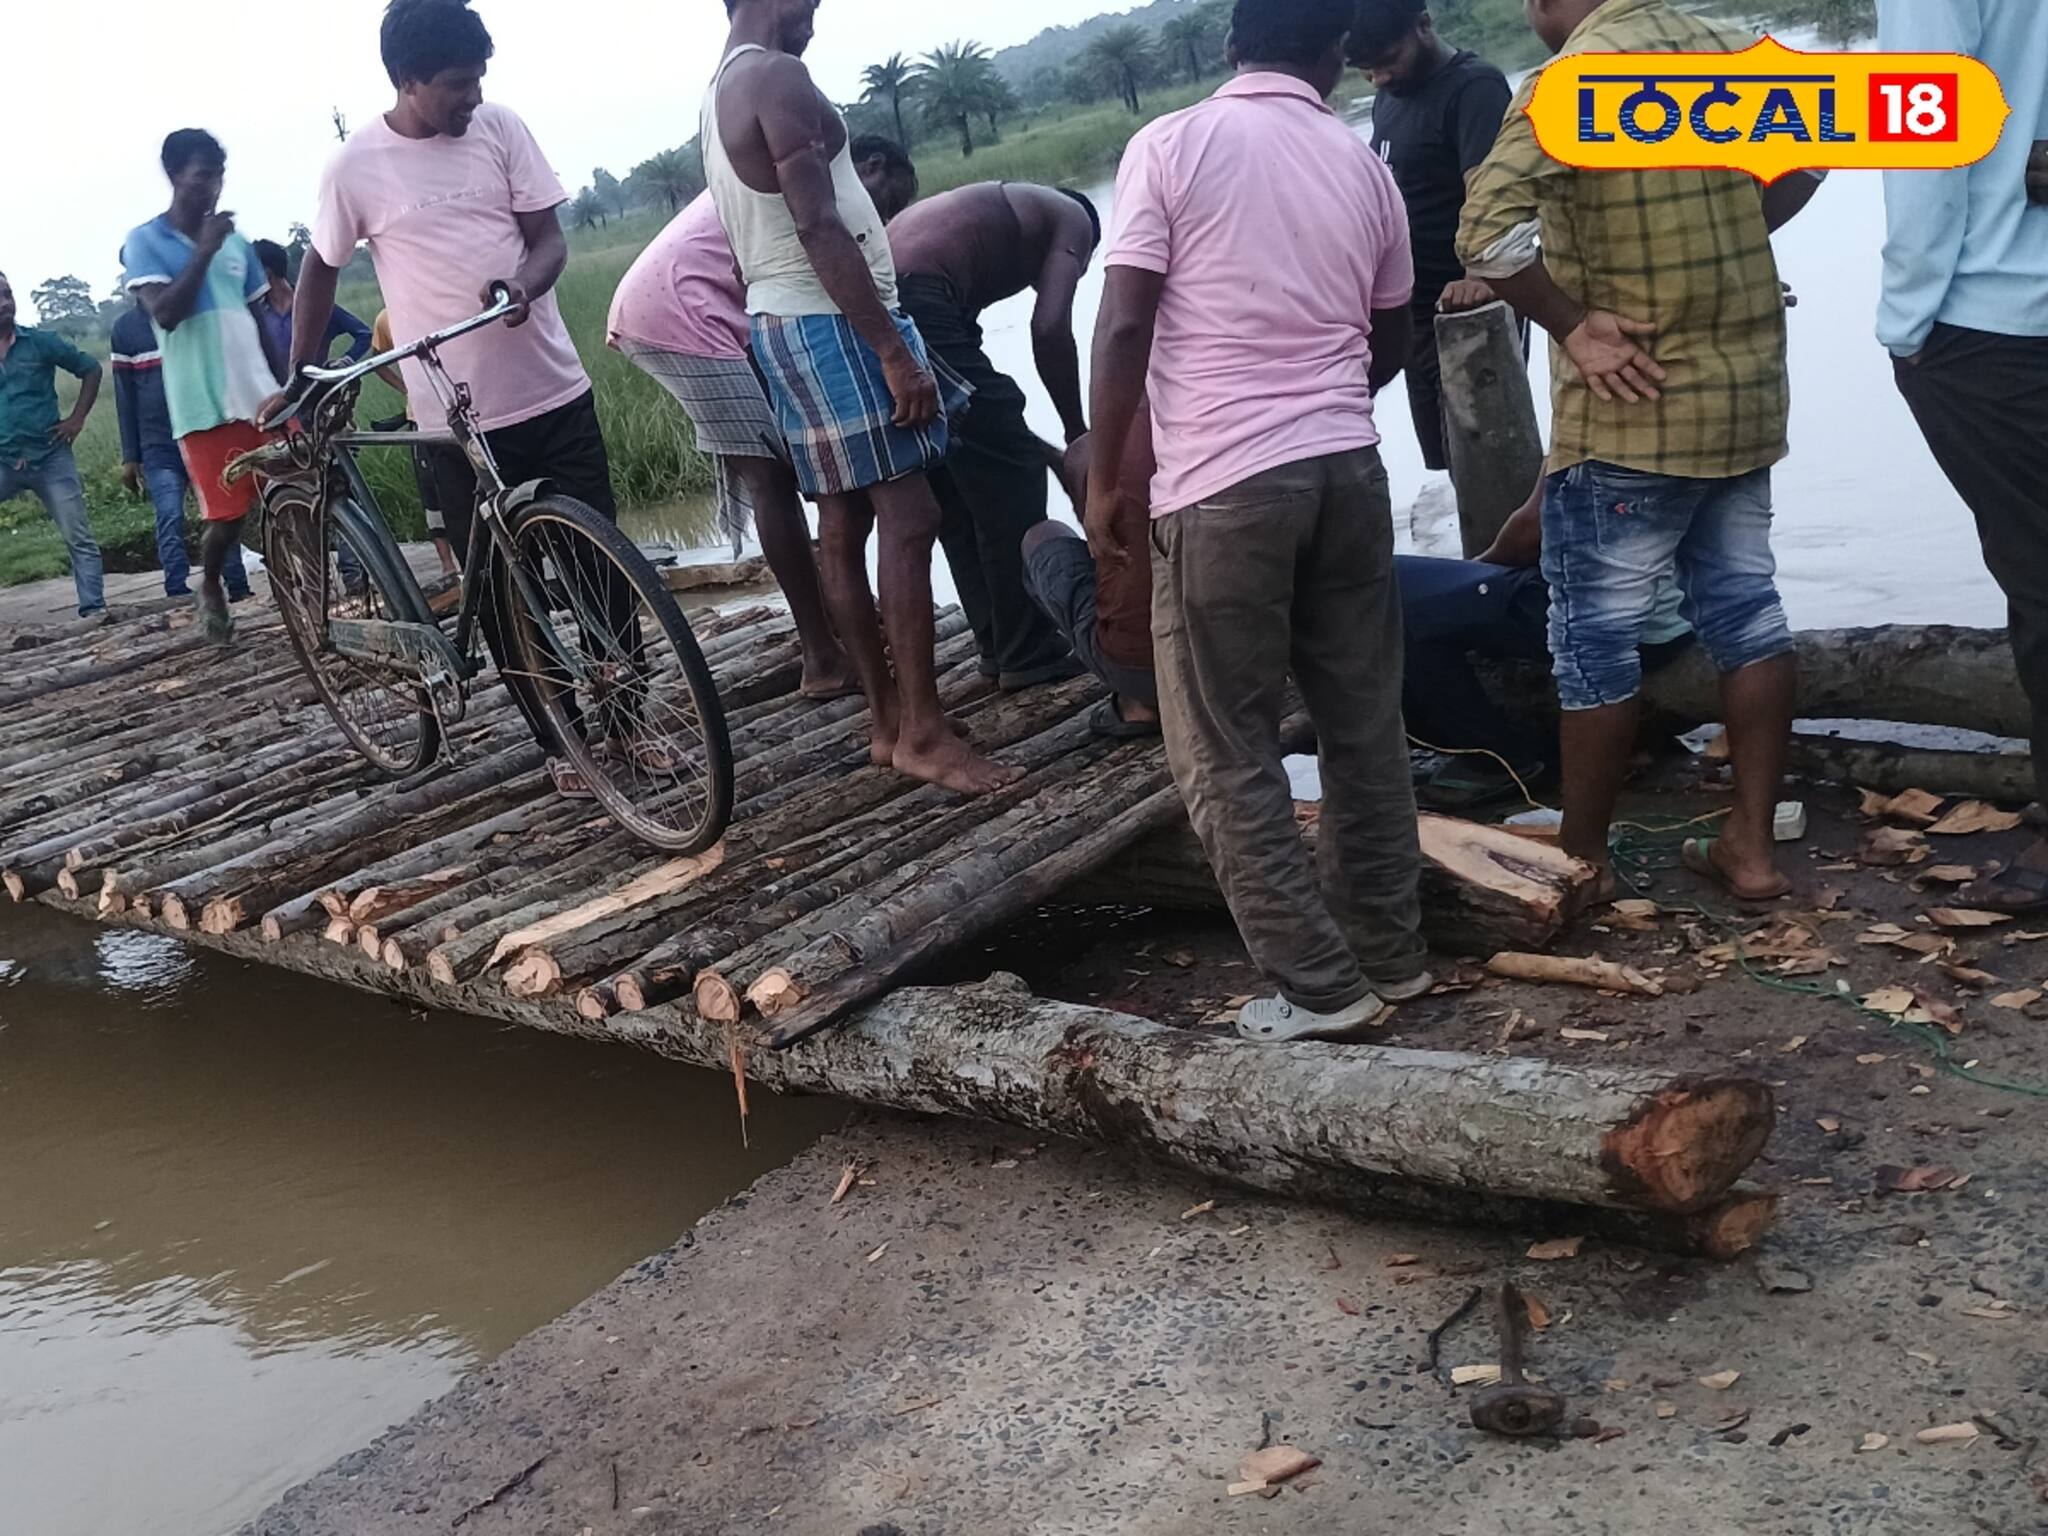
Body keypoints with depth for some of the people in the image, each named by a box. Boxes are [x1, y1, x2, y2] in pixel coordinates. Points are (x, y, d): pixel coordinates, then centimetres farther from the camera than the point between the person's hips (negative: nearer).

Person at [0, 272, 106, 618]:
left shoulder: (41, 342, 1)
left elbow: (90, 369, 10)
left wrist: (77, 418, 2)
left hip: (50, 458, -1)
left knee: (79, 539, 0)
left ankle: (93, 608, 4)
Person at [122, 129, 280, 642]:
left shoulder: (235, 240, 14)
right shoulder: (145, 241, -1)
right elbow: (166, 313, -15)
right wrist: (204, 251, -18)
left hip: (263, 397, 4)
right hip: (204, 406, -4)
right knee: (228, 516, -4)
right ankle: (211, 588, 24)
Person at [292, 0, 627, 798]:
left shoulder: (500, 128, -1)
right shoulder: (355, 165, -4)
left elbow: (549, 236, 0)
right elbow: (319, 269, 8)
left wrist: (523, 282, -22)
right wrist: (296, 378, 7)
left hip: (555, 389, 2)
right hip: (460, 416, -2)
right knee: (502, 589, 4)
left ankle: (623, 722, 19)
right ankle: (562, 743, 16)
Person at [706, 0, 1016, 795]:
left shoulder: (719, 95, 19)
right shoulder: (777, 77, -13)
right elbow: (818, 229, -21)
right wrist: (895, 349, -22)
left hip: (783, 322, 10)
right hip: (830, 322, -10)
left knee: (843, 527, 9)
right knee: (909, 518, -11)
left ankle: (889, 721, 13)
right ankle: (923, 732, -11)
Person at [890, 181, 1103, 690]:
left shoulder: (991, 215, 36)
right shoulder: (1071, 219, 15)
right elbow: (1049, 330, -3)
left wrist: (1048, 450, 32)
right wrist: (1078, 434, 9)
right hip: (916, 306, -8)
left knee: (954, 493, 18)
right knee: (1010, 474, 5)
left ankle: (1001, 648, 26)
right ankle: (1030, 653, 11)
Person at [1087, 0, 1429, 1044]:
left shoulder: (1172, 145, -3)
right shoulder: (1364, 167, 11)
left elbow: (1124, 328, -10)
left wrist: (1102, 477, 0)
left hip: (1221, 484, -5)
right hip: (1348, 468, 5)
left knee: (1224, 752, 5)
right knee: (1365, 726, 15)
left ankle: (1318, 987, 7)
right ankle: (1390, 956, 25)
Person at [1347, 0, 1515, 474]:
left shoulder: (1474, 87, -13)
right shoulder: (1388, 97, 14)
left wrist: (1481, 275, -44)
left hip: (1465, 314, -9)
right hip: (1415, 314, 9)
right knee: (1442, 466, 14)